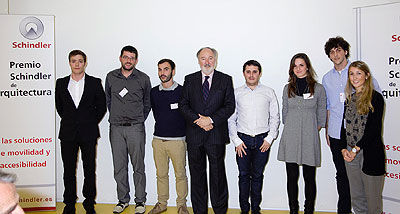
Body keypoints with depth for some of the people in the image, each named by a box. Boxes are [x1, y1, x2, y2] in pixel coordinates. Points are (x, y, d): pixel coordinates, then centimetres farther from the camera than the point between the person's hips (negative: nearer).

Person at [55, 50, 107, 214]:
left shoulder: (95, 83, 1)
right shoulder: (61, 83, 7)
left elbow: (101, 106, 6)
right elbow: (59, 106, 16)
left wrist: (92, 122, 2)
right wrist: (69, 121, 9)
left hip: (88, 133, -1)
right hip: (68, 133, 2)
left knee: (89, 170, 5)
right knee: (69, 171, 7)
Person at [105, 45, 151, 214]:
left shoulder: (143, 79, 2)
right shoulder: (111, 77, 7)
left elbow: (147, 102, 12)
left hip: (136, 128, -2)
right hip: (116, 128, 2)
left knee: (138, 166, 2)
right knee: (119, 166, 7)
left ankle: (140, 200, 14)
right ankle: (123, 200, 20)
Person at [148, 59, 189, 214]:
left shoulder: (182, 91, -4)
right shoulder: (154, 92, 9)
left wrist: (179, 129, 5)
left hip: (177, 140, -4)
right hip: (158, 139, 4)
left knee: (180, 174, 4)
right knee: (161, 174, 11)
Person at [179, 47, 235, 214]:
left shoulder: (225, 80, 5)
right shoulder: (190, 79, 9)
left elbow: (230, 106, -1)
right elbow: (183, 104, 4)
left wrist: (211, 119, -13)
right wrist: (198, 120, -11)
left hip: (216, 134, -1)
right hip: (194, 135, 2)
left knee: (217, 174, 5)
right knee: (197, 174, 9)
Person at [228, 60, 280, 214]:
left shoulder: (269, 92, 6)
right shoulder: (236, 93, 5)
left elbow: (275, 117, 7)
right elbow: (231, 119, 5)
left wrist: (269, 139, -3)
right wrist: (236, 141, -3)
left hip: (262, 140, 0)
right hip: (243, 139, 0)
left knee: (257, 176, 8)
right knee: (244, 175, 5)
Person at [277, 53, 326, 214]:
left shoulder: (318, 88, 2)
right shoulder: (288, 88, 9)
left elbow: (321, 114, 9)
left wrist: (313, 130, 8)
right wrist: (291, 129, 13)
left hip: (309, 138, -2)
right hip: (290, 138, 2)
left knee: (309, 177, 3)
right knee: (292, 176, 6)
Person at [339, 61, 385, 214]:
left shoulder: (376, 98, -5)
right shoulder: (349, 98, 13)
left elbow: (375, 128, -12)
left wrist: (356, 149, -14)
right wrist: (344, 149, -1)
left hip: (370, 153, -5)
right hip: (350, 153, 6)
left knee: (372, 198, 3)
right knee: (356, 198, 12)